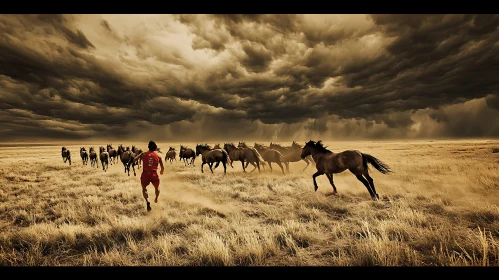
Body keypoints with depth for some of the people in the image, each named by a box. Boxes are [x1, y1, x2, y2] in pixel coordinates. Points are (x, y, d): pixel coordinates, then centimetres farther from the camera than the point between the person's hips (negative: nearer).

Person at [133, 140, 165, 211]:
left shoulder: (143, 154, 4)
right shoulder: (158, 156, 5)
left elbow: (134, 159, -6)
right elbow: (162, 167, 8)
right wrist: (161, 171, 30)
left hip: (145, 174, 0)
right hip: (154, 174, 0)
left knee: (144, 188, 18)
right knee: (157, 187, 29)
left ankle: (147, 202, -4)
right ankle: (156, 198, 46)